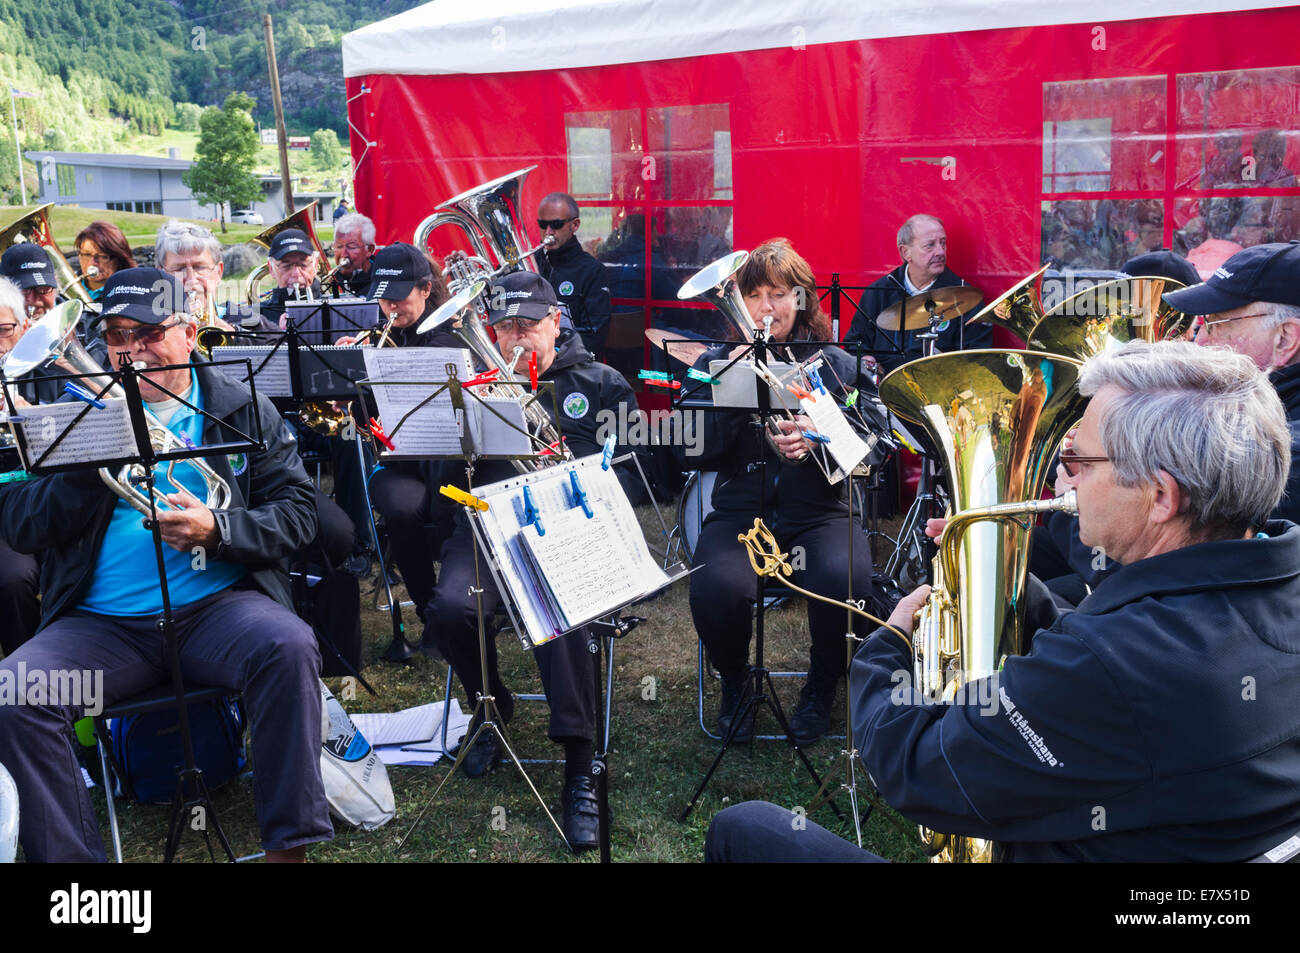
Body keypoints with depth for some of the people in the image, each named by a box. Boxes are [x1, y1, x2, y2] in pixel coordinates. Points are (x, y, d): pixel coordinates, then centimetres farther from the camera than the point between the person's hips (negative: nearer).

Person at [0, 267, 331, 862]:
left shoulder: (241, 409, 10)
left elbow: (296, 513, 3)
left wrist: (217, 529, -15)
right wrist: (91, 463, -9)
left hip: (217, 605, -1)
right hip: (101, 622, 2)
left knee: (289, 648, -31)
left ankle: (290, 844, -18)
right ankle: (68, 855, -9)